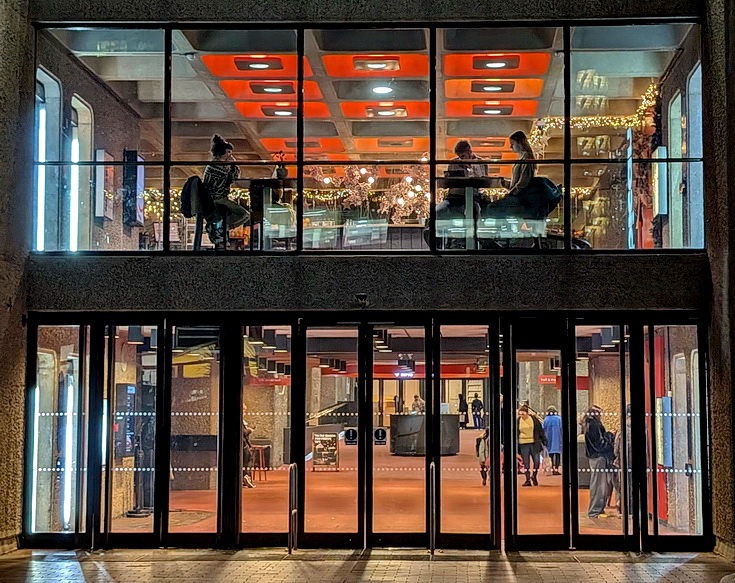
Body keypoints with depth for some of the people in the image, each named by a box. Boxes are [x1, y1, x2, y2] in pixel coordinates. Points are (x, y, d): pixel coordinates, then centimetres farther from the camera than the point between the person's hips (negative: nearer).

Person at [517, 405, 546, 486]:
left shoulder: (534, 419, 1)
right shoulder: (518, 421, 3)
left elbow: (540, 430, 9)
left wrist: (543, 440, 8)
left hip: (534, 443, -1)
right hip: (523, 444, 1)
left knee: (537, 461, -6)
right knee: (526, 463, 1)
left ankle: (534, 476, 17)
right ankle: (528, 480, 7)